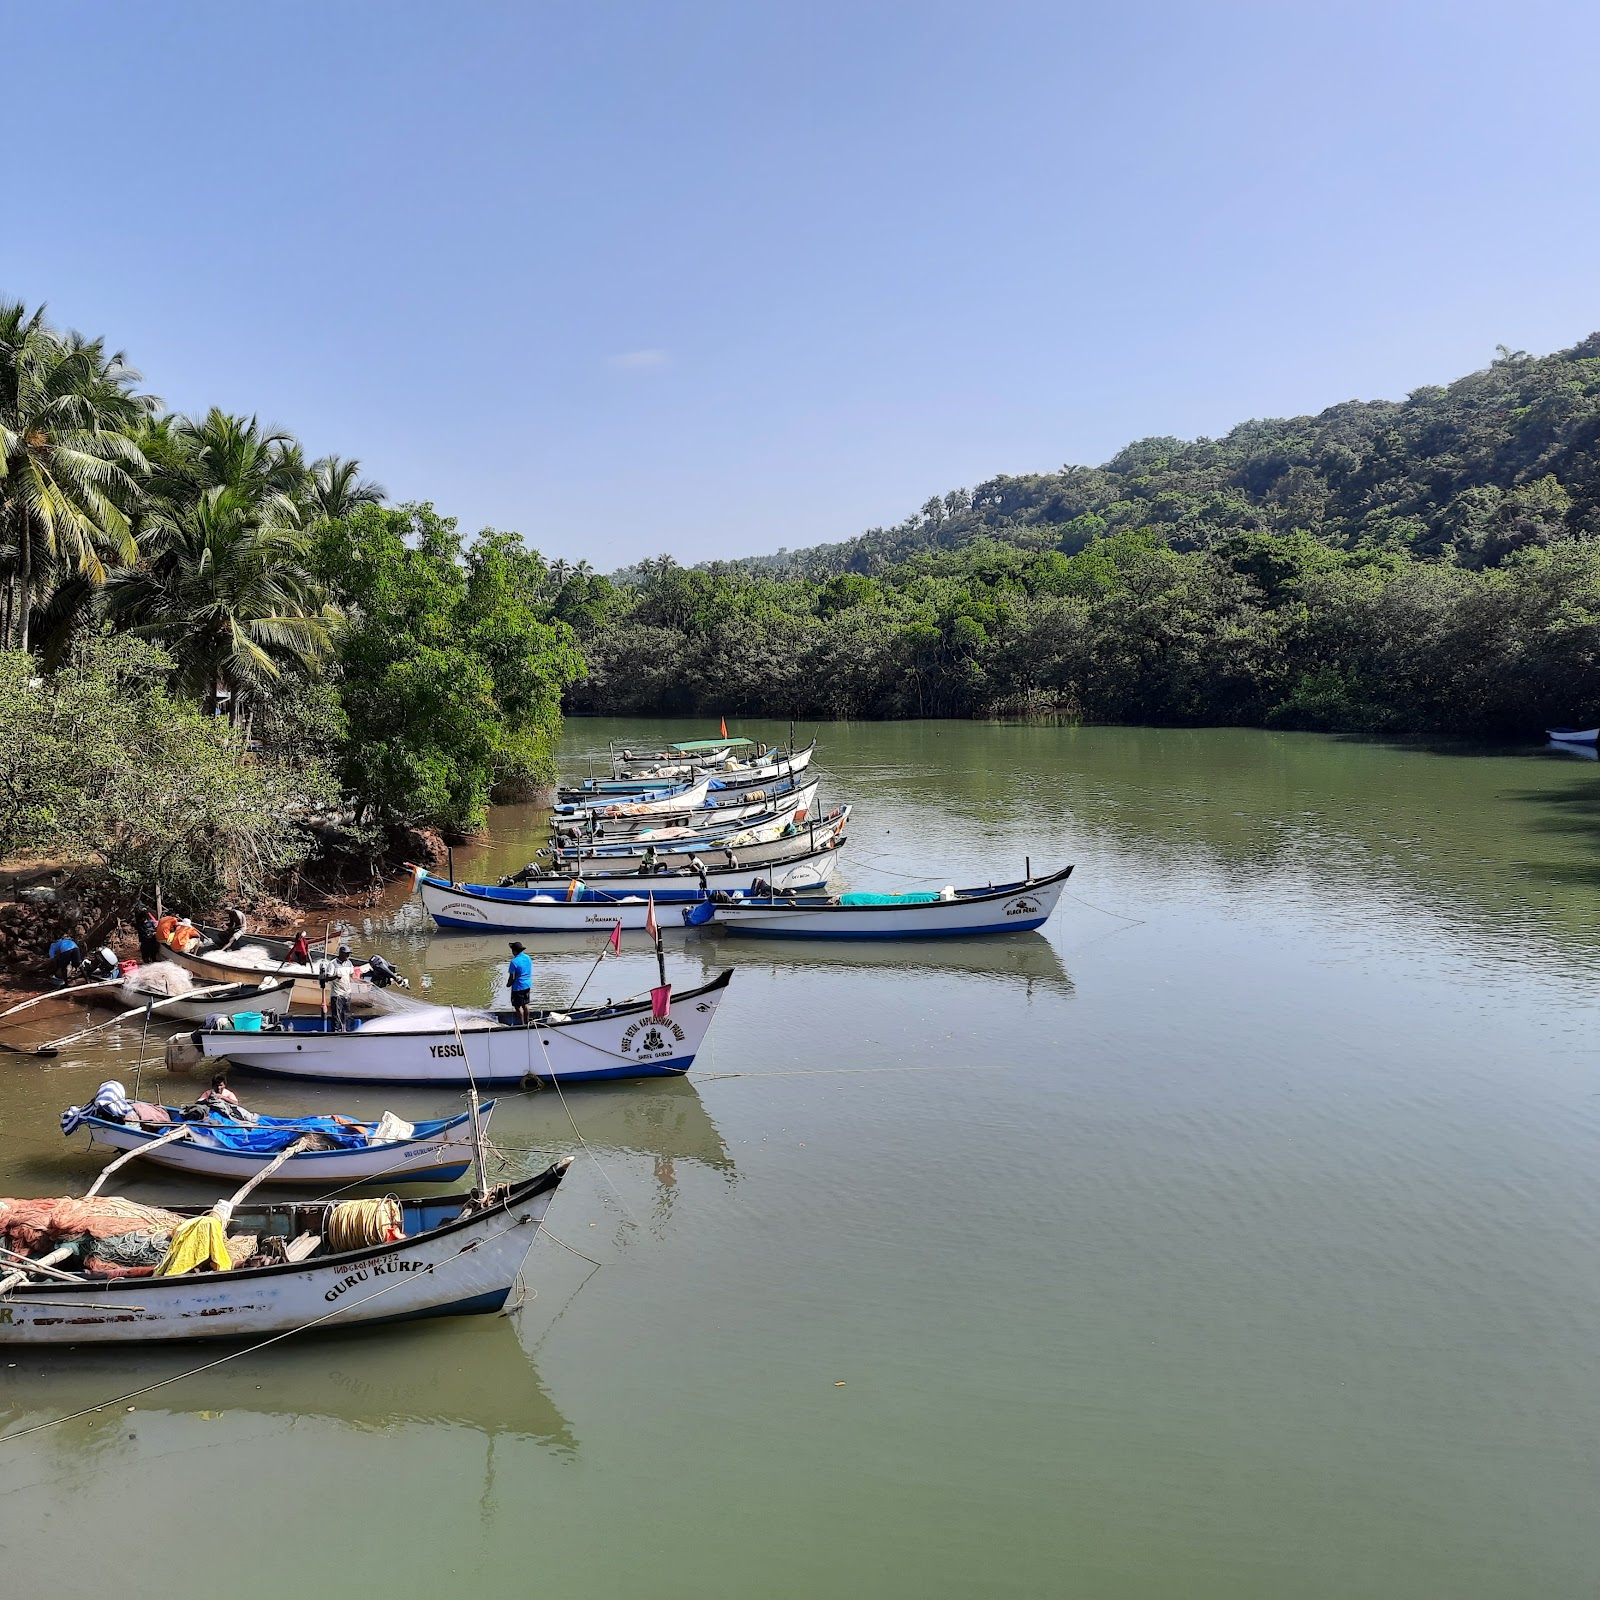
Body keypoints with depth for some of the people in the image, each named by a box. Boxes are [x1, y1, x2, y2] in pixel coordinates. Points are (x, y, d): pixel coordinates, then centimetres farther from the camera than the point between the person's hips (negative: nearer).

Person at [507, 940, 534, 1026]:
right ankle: (527, 1022, 29)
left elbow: (512, 978, -20)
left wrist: (508, 984, -2)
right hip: (528, 985, 7)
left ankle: (522, 1024, 11)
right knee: (525, 1005, 20)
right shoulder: (528, 958, 0)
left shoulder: (514, 962, -23)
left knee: (518, 1007, 6)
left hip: (518, 987, -7)